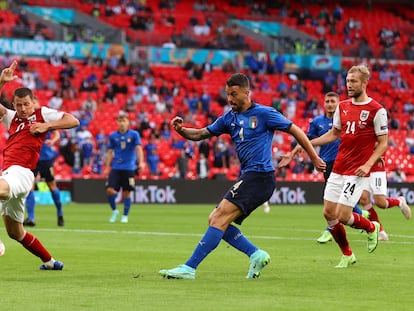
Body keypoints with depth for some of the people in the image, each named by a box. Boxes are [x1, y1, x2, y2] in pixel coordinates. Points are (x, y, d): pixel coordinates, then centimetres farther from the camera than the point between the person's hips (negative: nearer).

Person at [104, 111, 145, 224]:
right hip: (115, 168, 2)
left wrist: (141, 162, -24)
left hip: (129, 168, -2)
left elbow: (138, 149, -10)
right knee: (110, 190, -10)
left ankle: (125, 215, 16)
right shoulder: (113, 136, 6)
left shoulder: (134, 134, -1)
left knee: (126, 192, 2)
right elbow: (110, 152, 12)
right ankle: (114, 211, 13)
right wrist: (107, 167, 9)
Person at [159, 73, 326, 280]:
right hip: (247, 177, 9)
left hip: (259, 176, -9)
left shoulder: (263, 113, -4)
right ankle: (256, 254, 2)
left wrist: (314, 158, 5)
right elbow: (201, 134, 18)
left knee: (220, 218, -17)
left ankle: (189, 268, -22)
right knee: (215, 220, 2)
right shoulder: (229, 118, 15)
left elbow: (295, 131, 3)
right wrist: (181, 129, -3)